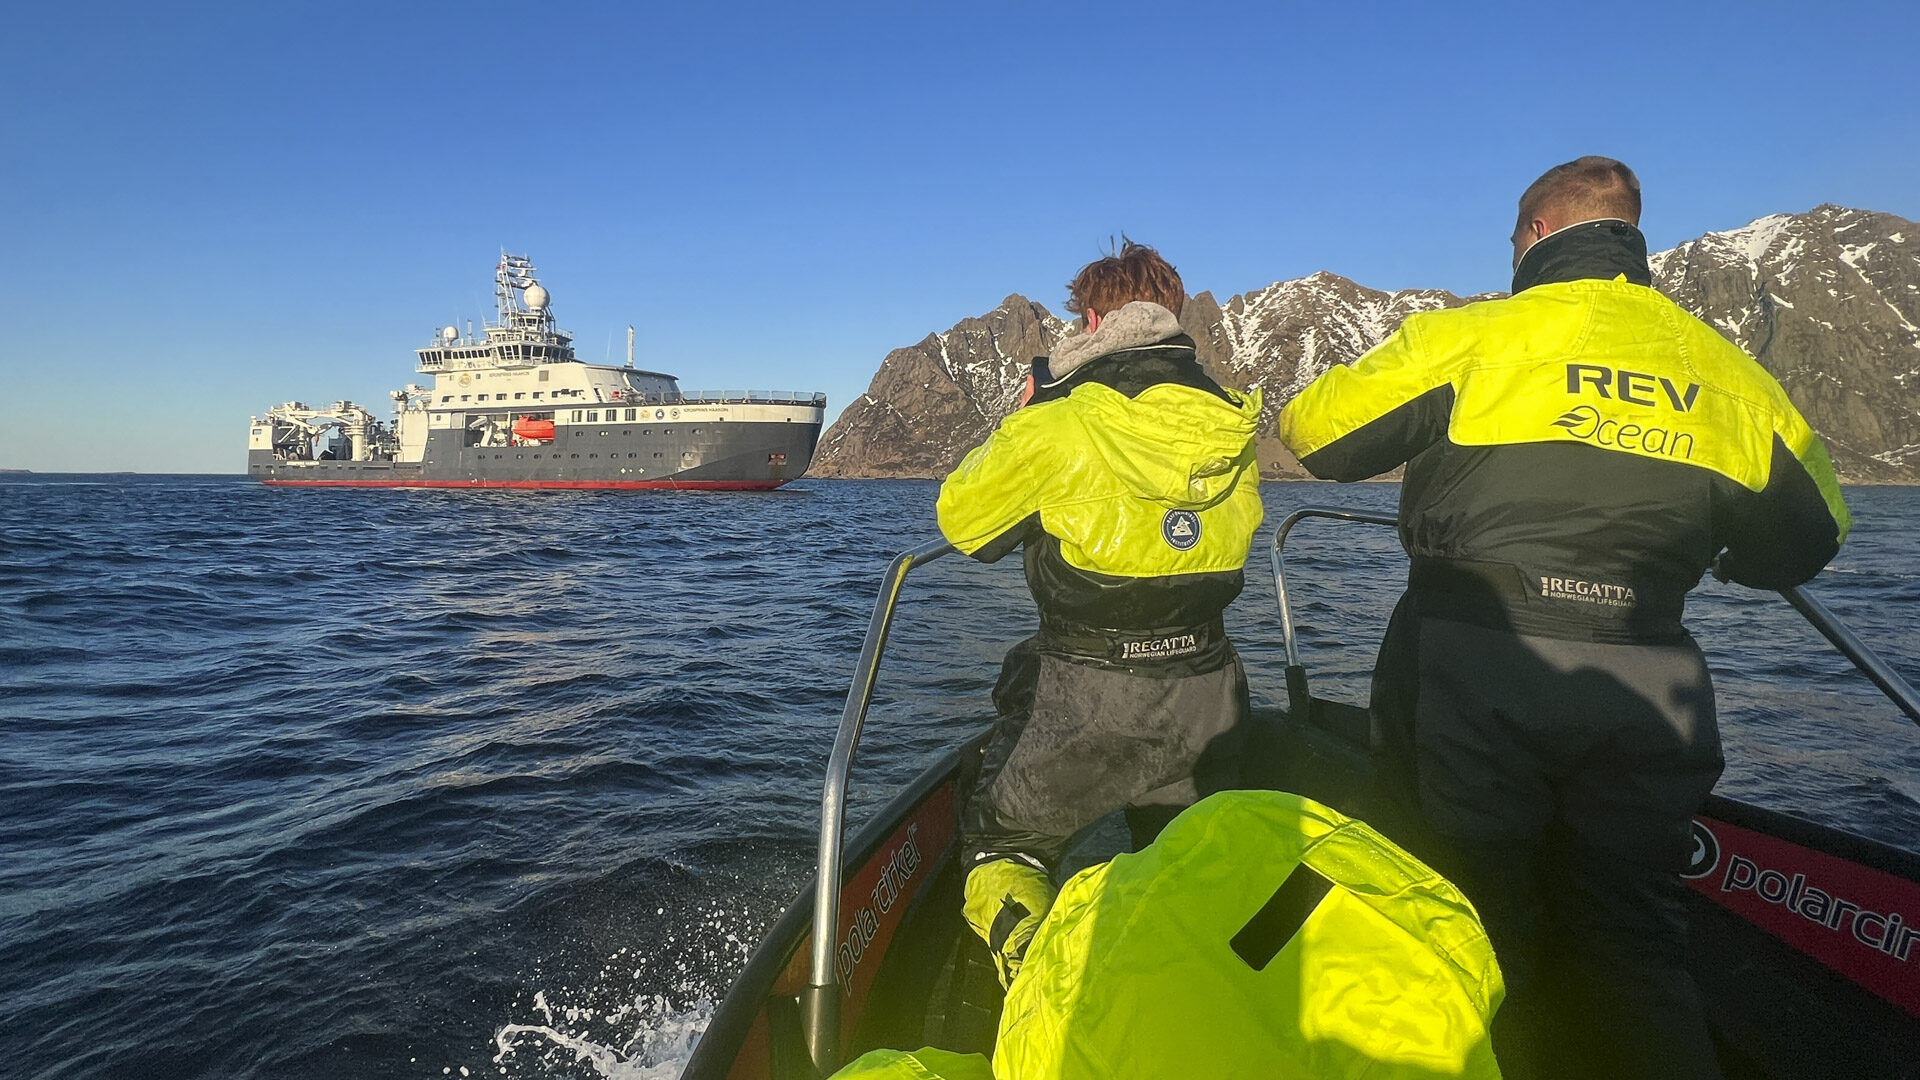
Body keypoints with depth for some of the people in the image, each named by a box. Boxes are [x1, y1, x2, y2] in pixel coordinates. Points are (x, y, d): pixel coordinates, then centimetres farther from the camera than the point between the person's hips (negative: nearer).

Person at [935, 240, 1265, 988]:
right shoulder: (1232, 421, 3)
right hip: (1207, 696, 5)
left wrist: (1016, 421, 11)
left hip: (1085, 704, -5)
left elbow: (962, 521, -1)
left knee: (1000, 845, 19)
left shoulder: (1061, 422, -14)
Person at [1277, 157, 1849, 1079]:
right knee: (1634, 953, 15)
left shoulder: (1471, 335, -1)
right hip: (1645, 691, 4)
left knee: (1478, 935, 10)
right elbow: (1809, 537, 19)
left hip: (1473, 670, -4)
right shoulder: (1727, 370, 13)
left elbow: (1315, 433, -1)